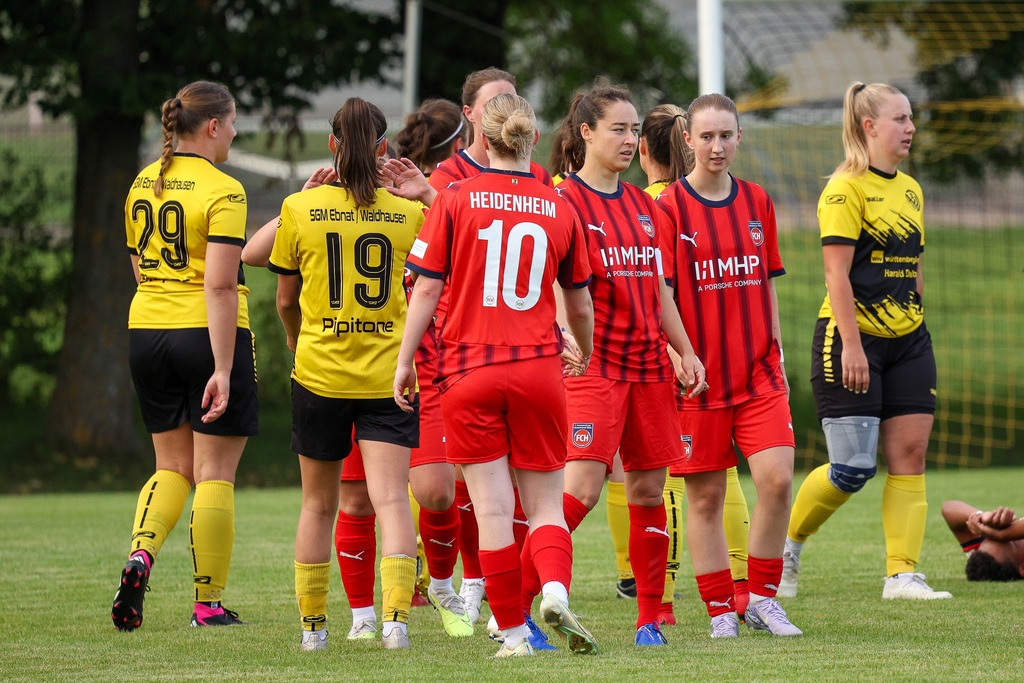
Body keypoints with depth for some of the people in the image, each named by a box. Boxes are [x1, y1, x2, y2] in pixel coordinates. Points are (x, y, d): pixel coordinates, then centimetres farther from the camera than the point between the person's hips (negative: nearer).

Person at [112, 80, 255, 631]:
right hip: (208, 333, -6)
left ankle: (141, 553, -9)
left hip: (147, 333, 6)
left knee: (173, 466, 17)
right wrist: (223, 368, -19)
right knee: (214, 475, 3)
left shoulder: (142, 185, 9)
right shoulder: (222, 192, -13)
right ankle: (208, 604, 6)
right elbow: (219, 285, -19)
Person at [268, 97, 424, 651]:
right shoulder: (408, 214, -1)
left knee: (318, 504, 14)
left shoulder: (300, 208, -2)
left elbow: (285, 301, 8)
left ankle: (312, 625, 21)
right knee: (391, 499, -6)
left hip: (319, 372, 0)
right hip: (388, 376, 0)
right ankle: (395, 614, -24)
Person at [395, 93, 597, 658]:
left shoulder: (455, 199, -2)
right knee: (545, 503, 9)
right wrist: (585, 355, 32)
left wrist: (405, 359, 6)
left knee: (492, 508, 2)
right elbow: (580, 303, 14)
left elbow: (426, 289, -3)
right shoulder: (559, 209, 4)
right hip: (538, 367, 1)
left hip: (469, 368, -1)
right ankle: (555, 590, -19)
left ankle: (513, 632, 3)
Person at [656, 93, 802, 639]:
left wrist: (775, 351, 12)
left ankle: (762, 598, 6)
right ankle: (720, 610, 11)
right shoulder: (669, 208, -4)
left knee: (777, 479, -9)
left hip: (757, 371, 3)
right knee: (705, 494, 1)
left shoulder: (756, 202, 10)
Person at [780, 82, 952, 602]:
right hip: (852, 340, -7)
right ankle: (786, 543, 14)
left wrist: (916, 333, 17)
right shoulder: (846, 189, -10)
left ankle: (902, 574, -1)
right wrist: (851, 344, -21)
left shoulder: (910, 189, 14)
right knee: (853, 468, -8)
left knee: (909, 455, -1)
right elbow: (837, 272, -16)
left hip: (907, 342, 8)